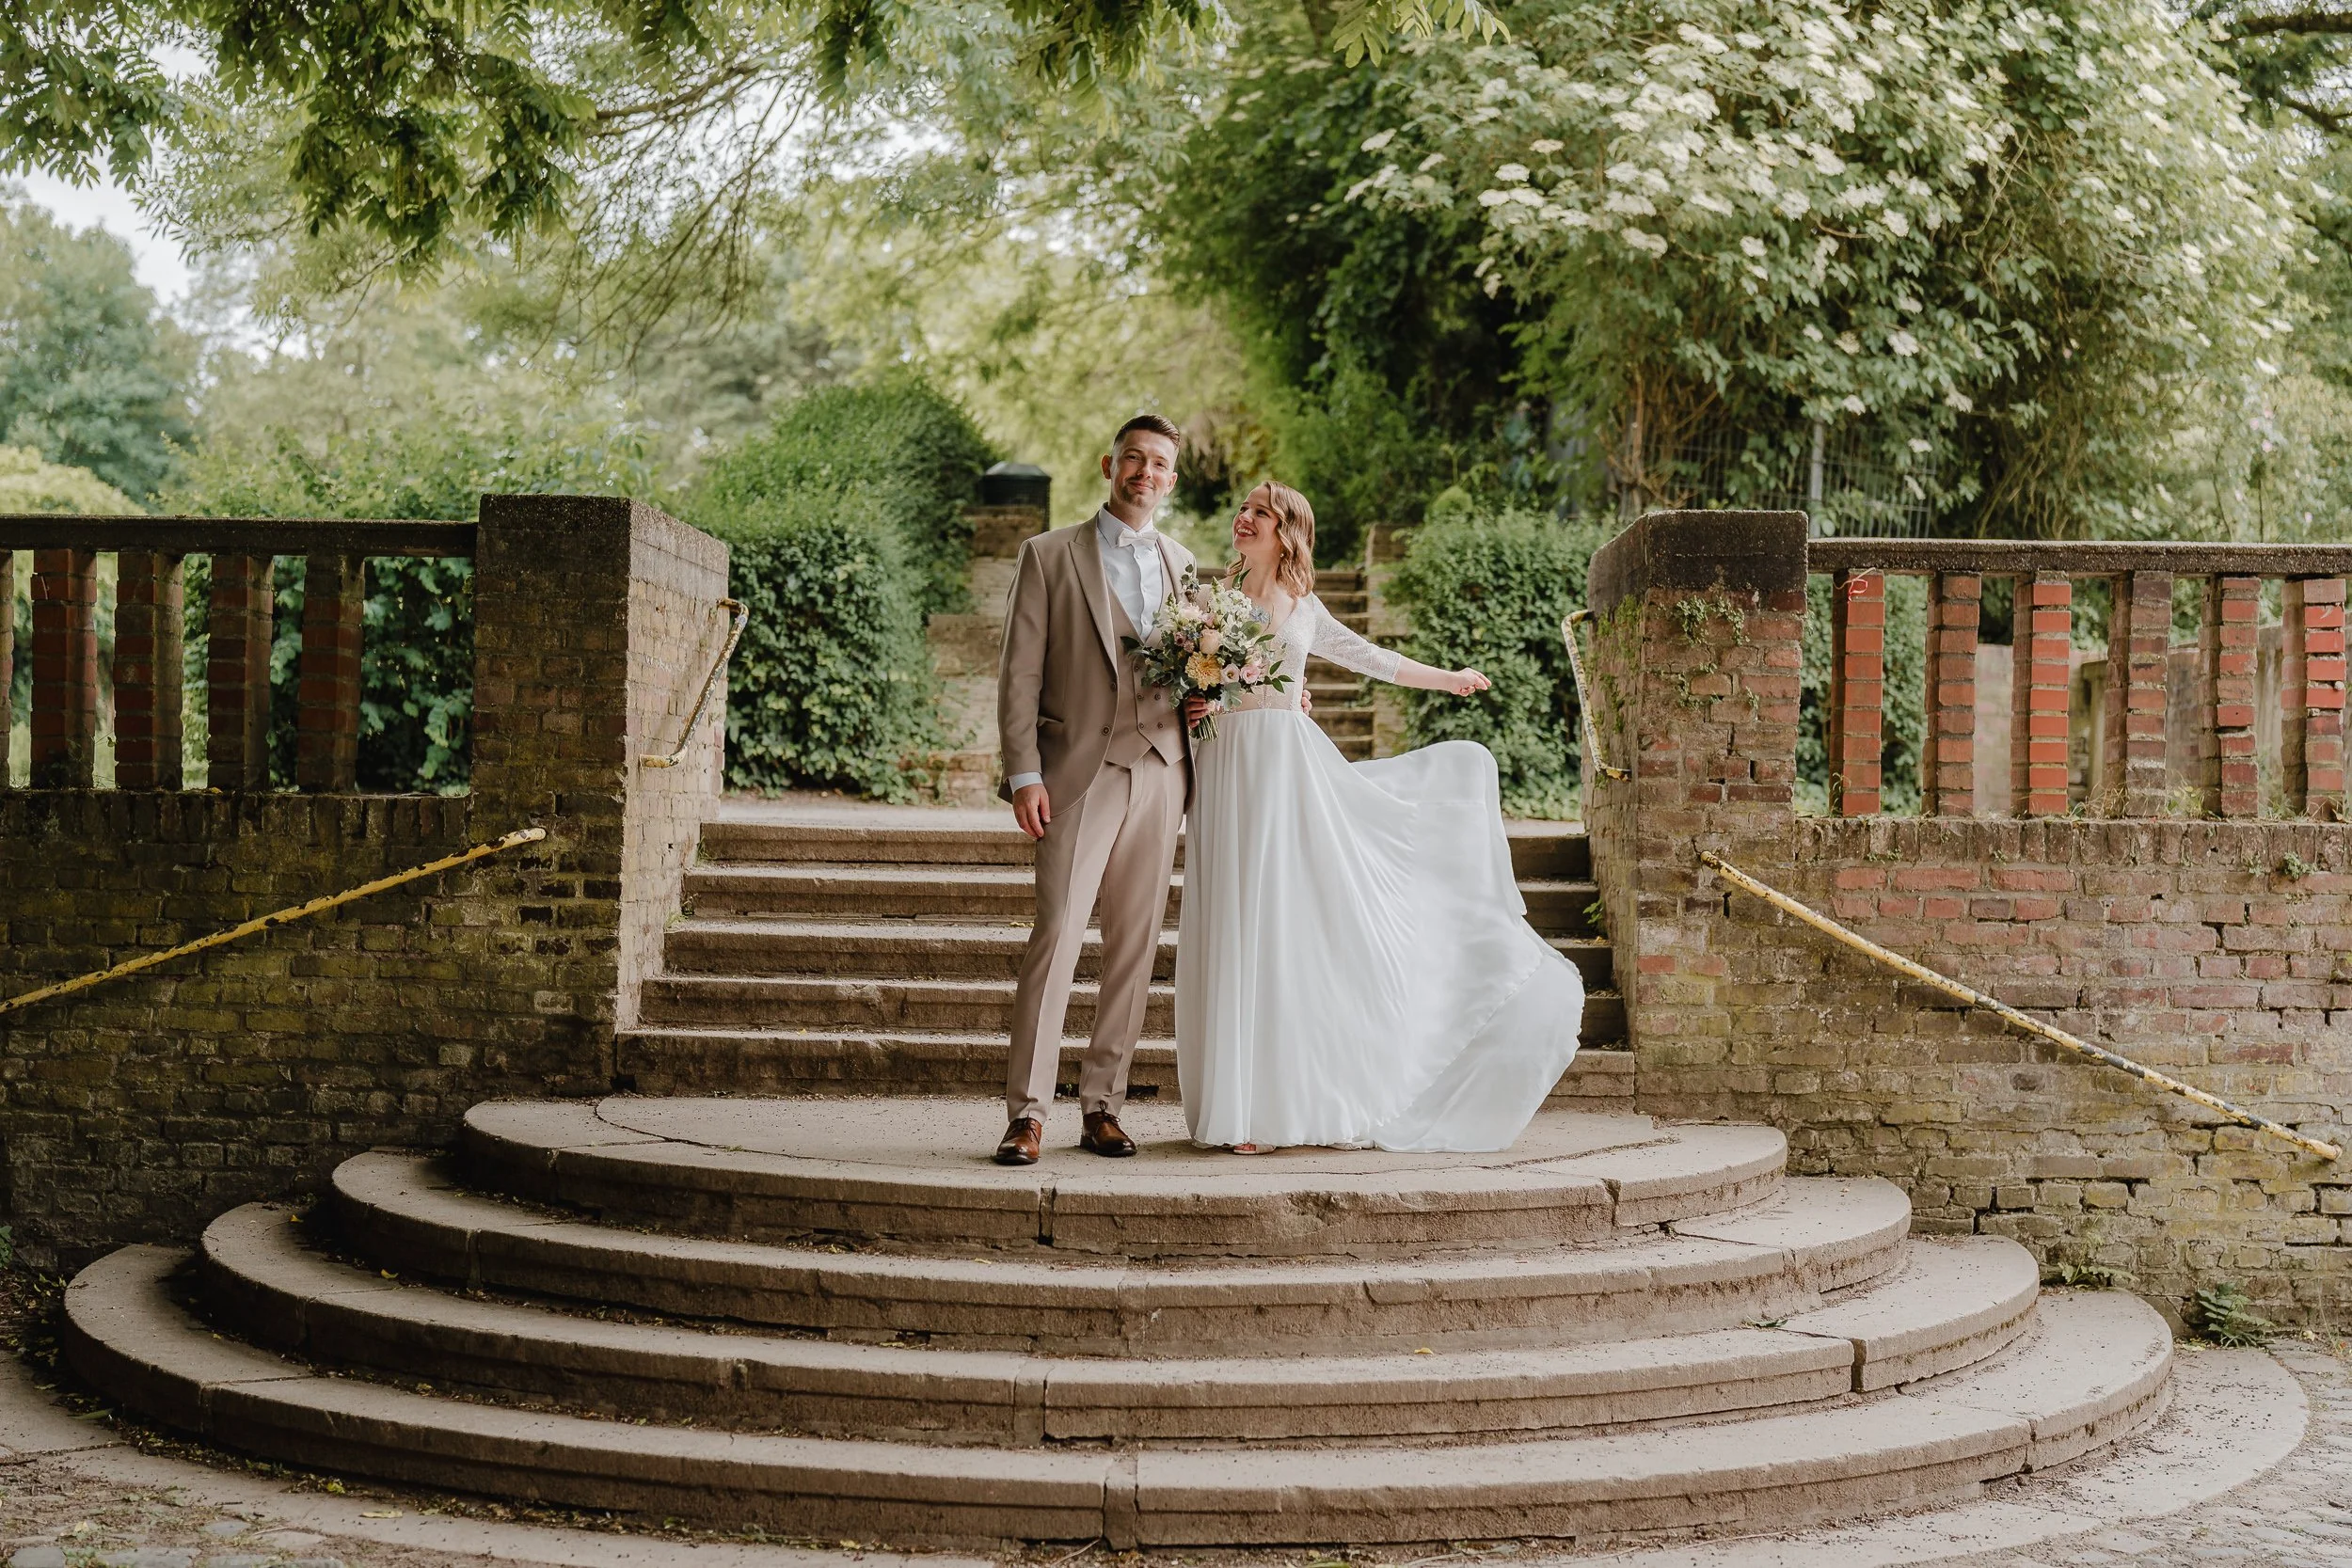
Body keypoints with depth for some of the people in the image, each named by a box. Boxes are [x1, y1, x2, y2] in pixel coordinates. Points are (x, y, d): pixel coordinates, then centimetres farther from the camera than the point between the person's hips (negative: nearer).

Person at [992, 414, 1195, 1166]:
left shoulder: (1182, 564, 16)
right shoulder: (1049, 555, 3)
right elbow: (1019, 673, -1)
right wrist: (1024, 773, -10)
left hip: (1160, 773, 4)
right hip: (1081, 771, -4)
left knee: (1135, 945, 4)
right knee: (1057, 933, -12)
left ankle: (1101, 1104, 12)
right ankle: (1027, 1112, -9)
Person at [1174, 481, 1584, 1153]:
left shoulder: (1303, 607, 14)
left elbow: (1366, 656, 28)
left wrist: (1447, 678, 36)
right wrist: (1188, 706, -9)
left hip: (1294, 768, 1)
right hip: (1229, 766, -1)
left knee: (1311, 927, -4)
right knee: (1239, 935, -5)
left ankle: (1330, 1099, 3)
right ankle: (1240, 1109, -3)